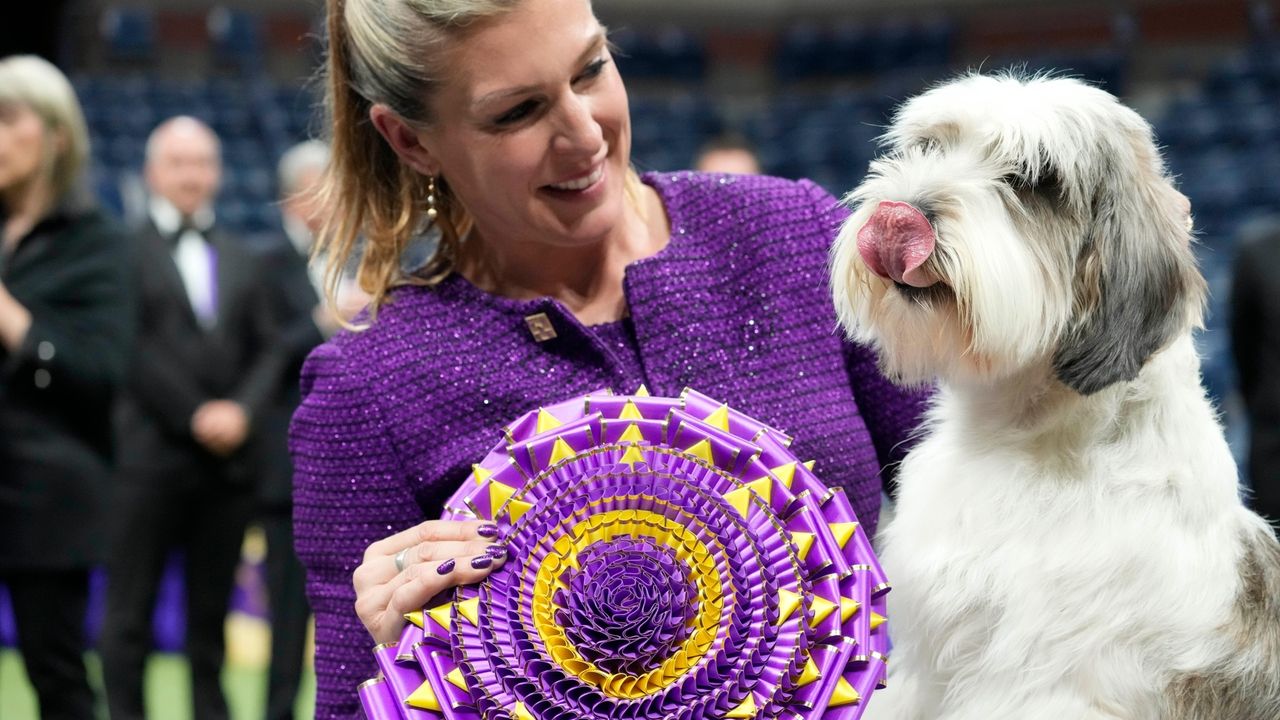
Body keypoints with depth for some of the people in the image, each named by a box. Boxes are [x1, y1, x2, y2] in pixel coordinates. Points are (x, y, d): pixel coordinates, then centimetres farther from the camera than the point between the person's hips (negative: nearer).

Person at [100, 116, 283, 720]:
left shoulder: (241, 260, 17)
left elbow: (266, 350, 11)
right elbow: (132, 348, -9)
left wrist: (242, 409, -6)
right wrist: (195, 416, -12)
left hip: (228, 459, 5)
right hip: (150, 456, -4)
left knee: (210, 614, 8)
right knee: (130, 614, -1)